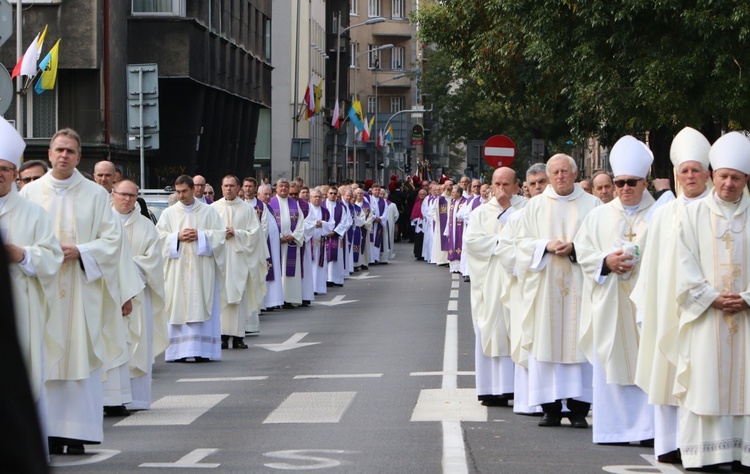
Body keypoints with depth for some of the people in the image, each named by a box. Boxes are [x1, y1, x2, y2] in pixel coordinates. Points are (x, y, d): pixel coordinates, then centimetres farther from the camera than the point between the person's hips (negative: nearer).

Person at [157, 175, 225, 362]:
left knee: (201, 308, -5)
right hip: (177, 269, 1)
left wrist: (200, 235, -10)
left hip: (202, 269, -1)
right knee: (177, 307, -4)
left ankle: (201, 350, -5)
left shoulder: (208, 211, 9)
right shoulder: (169, 213, 11)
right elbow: (159, 236, 4)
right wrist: (178, 237, -10)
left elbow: (220, 234, 3)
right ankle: (179, 350, -3)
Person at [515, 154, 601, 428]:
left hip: (579, 284, -1)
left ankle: (579, 408, -2)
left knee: (579, 341, -5)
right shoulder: (535, 205, 13)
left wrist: (575, 248, -12)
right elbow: (521, 241, 9)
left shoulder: (591, 205, 8)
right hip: (545, 285, 1)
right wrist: (547, 245, -9)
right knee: (546, 341, -3)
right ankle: (550, 408, 1)